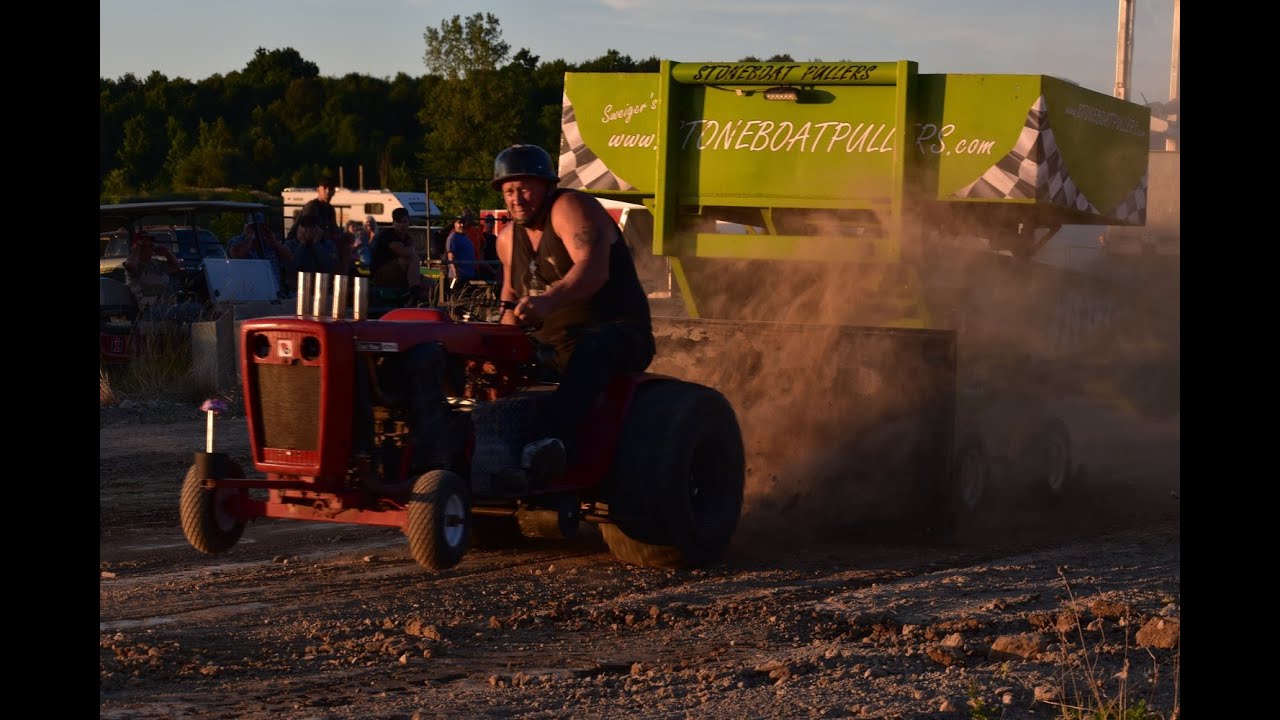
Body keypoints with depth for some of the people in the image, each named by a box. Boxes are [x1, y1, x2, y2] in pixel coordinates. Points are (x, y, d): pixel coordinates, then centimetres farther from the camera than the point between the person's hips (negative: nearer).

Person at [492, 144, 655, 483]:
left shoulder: (570, 207, -10)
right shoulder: (509, 238, 14)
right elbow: (512, 294, 29)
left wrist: (548, 301, -45)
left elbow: (594, 269, -28)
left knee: (593, 348, -43)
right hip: (550, 344, 8)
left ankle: (556, 439, -61)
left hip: (617, 335, -8)